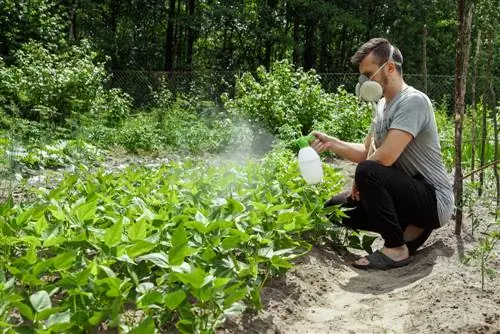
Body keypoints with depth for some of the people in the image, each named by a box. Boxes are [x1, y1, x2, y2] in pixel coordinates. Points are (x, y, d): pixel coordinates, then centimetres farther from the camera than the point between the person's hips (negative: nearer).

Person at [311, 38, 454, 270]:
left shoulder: (413, 101, -20)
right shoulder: (382, 105, 10)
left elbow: (385, 157, -28)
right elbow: (366, 153, 15)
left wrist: (360, 181, -10)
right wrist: (331, 143, 1)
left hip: (434, 199, -9)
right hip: (407, 193, 9)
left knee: (367, 173, -32)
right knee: (336, 207, 6)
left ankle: (396, 249, -15)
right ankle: (411, 230, 7)